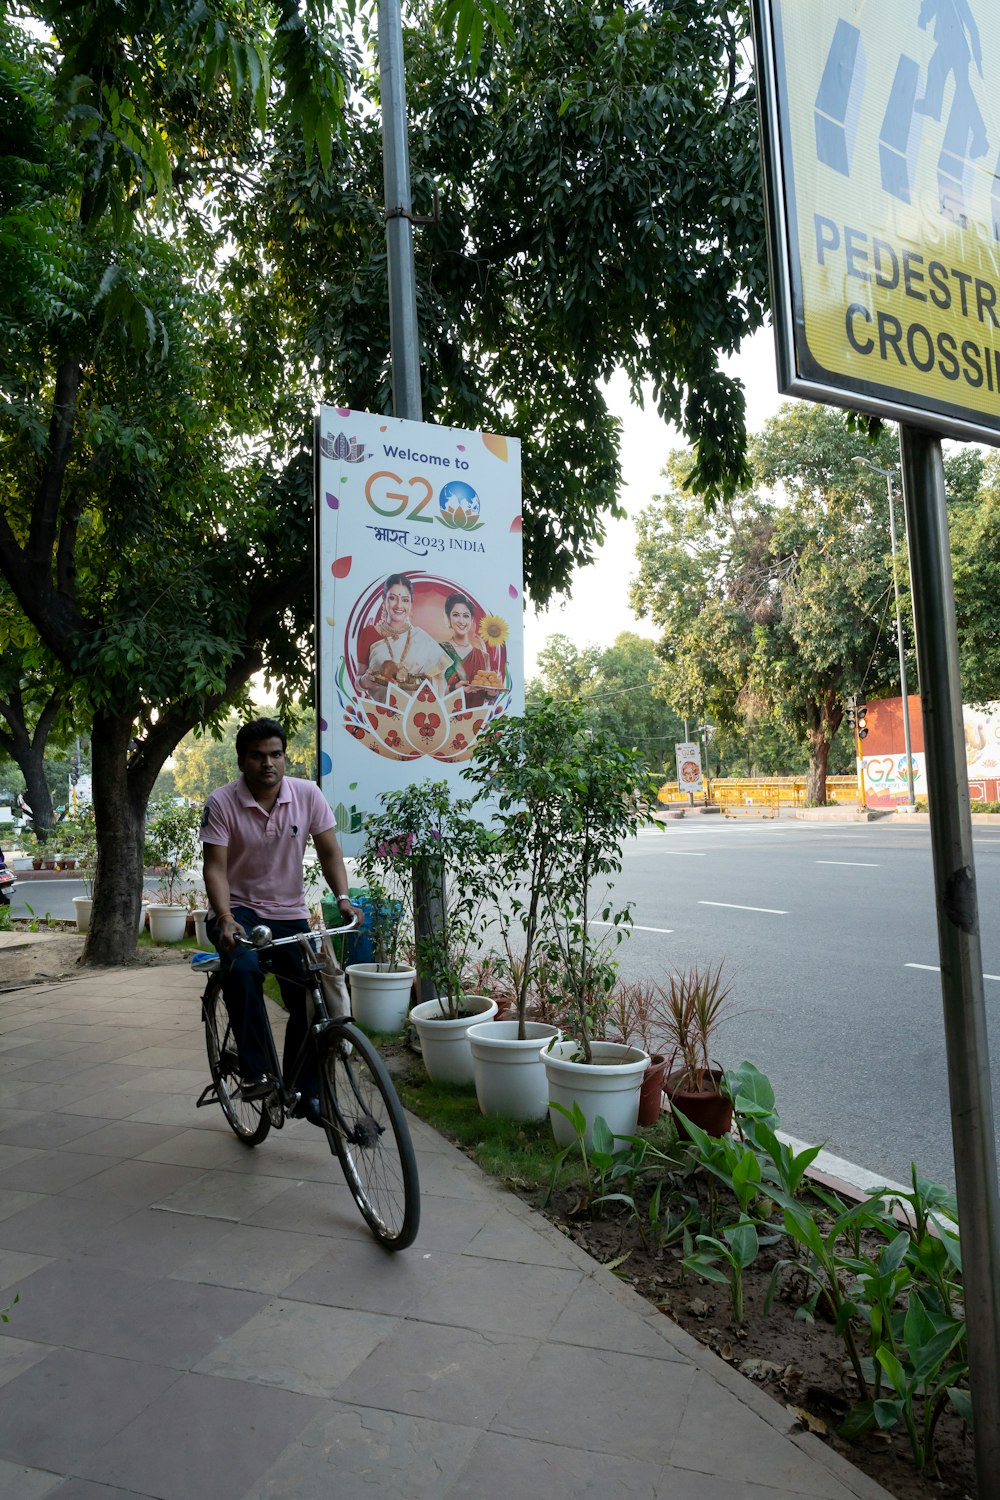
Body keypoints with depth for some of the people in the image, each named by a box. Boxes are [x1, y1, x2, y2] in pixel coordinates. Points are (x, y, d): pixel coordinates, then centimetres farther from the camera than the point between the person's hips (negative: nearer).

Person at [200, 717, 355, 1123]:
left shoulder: (307, 794, -8)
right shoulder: (222, 803, -14)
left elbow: (329, 852, -6)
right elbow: (215, 867, -18)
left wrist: (343, 898, -22)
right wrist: (225, 919, -33)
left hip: (289, 912, 3)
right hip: (238, 908, -3)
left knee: (309, 1001, -1)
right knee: (242, 969, -33)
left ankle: (305, 1092, 19)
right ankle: (255, 1071, -18)